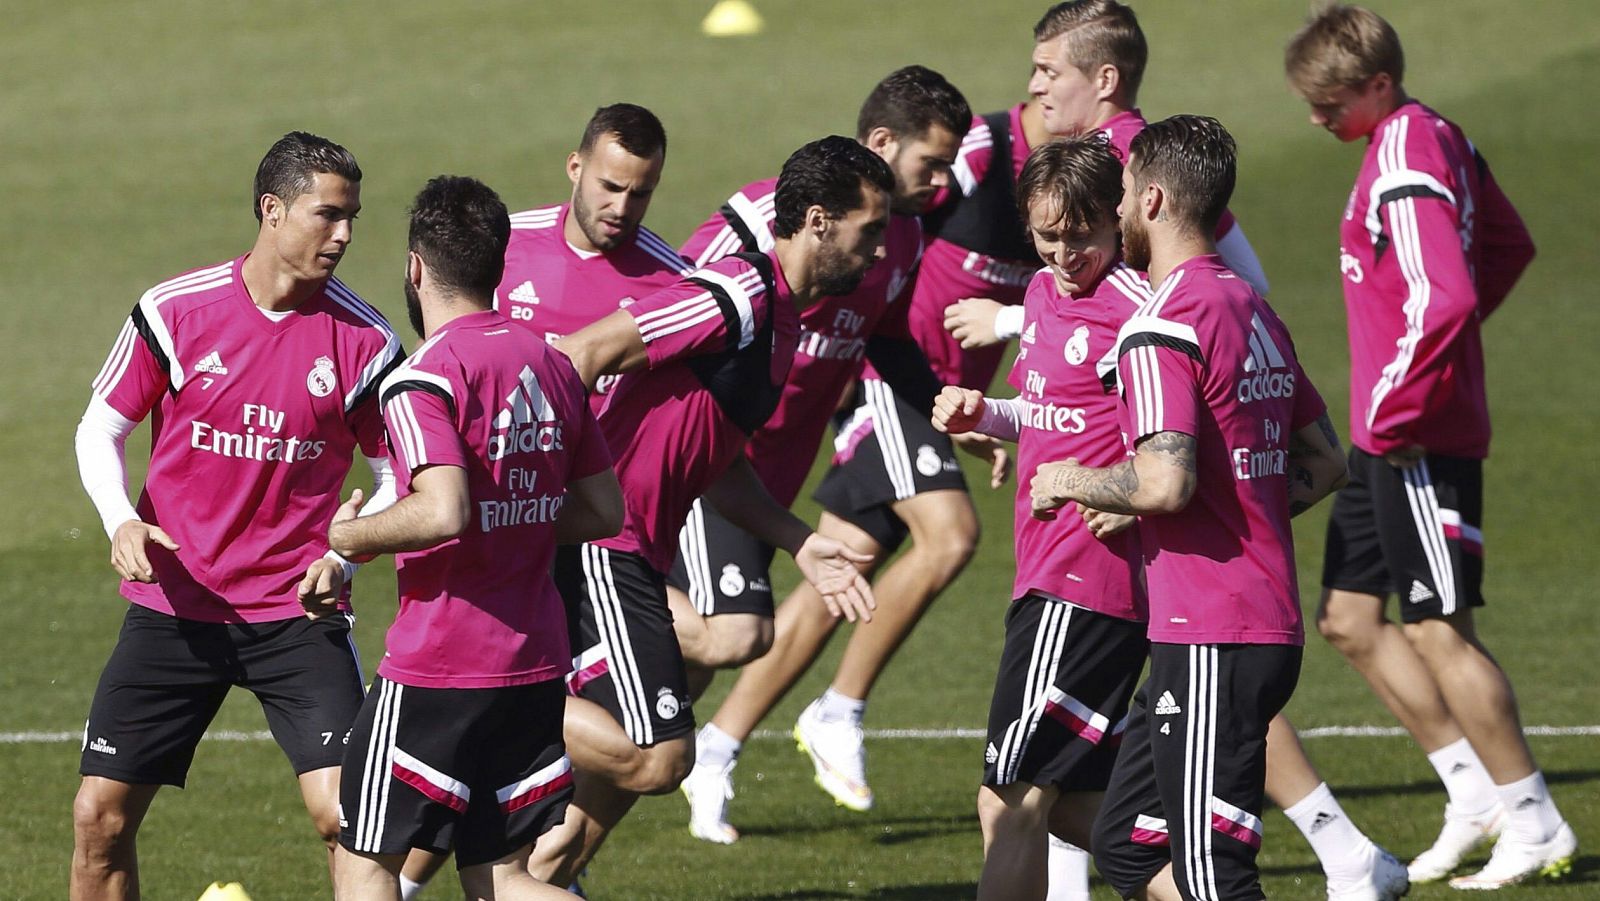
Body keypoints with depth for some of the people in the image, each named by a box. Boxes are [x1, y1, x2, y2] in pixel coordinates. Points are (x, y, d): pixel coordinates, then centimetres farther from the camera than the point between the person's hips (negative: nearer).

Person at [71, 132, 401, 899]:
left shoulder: (364, 340, -5)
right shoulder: (174, 312, -5)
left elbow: (400, 478, 6)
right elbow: (100, 431, 6)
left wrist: (345, 554, -13)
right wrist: (121, 522, -12)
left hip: (298, 610, -1)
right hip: (173, 602, 1)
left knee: (342, 813, -15)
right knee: (99, 817, 0)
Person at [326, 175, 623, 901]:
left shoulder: (422, 380, -15)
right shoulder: (551, 365, 9)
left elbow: (444, 511, -28)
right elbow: (604, 510, 13)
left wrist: (353, 537, -11)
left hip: (438, 670, -7)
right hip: (537, 663, 7)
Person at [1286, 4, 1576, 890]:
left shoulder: (1403, 163, -20)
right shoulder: (1437, 136, 10)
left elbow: (1442, 299, -30)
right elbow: (1508, 246, 23)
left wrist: (1394, 409, -22)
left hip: (1418, 436, -10)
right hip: (1382, 431, 10)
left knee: (1437, 628, -4)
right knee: (1347, 616, 12)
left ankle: (1534, 823, 5)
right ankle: (1474, 789, 16)